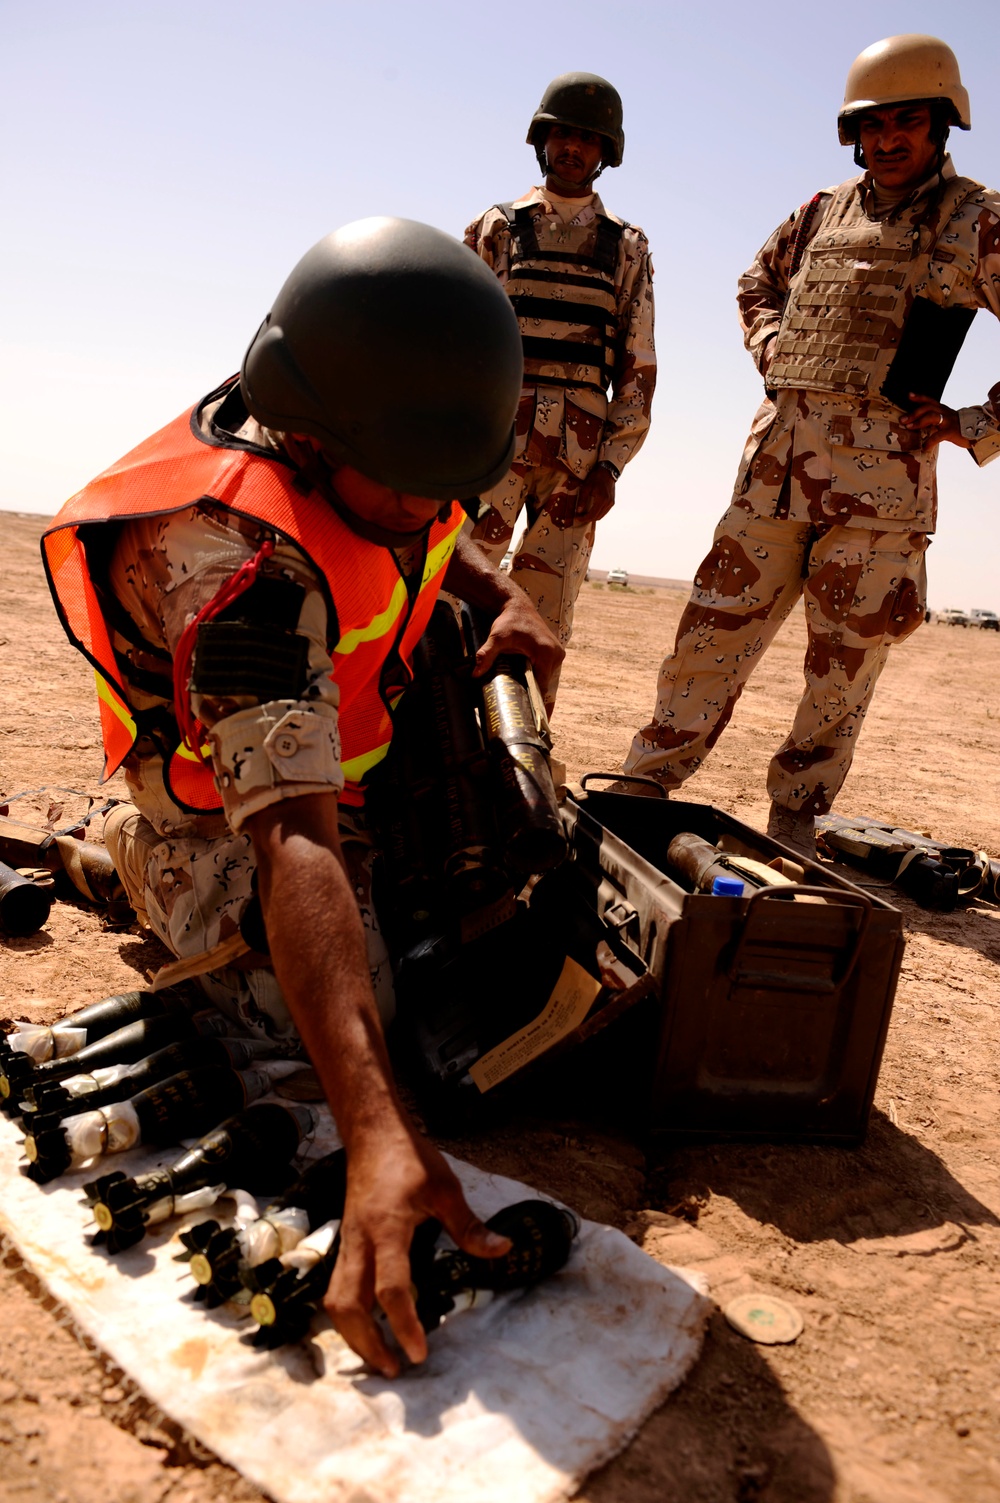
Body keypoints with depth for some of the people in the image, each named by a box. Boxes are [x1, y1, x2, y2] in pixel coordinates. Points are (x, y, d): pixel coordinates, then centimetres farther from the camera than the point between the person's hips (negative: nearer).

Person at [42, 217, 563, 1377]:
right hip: (230, 814, -7)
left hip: (358, 746, 8)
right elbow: (295, 843, -49)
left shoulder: (373, 445, -15)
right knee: (334, 1034, -20)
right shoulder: (241, 557, -39)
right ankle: (134, 860, 7)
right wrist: (378, 1134, -56)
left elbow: (436, 533, 12)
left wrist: (504, 597, -12)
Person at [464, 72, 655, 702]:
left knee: (546, 614, 0)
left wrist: (610, 467, -3)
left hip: (582, 446, 1)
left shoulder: (627, 247, 15)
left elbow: (639, 368, 9)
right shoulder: (498, 227, 14)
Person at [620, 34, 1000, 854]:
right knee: (719, 620, 2)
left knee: (846, 657, 2)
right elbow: (757, 283, 35)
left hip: (882, 471, -3)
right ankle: (647, 779, 11)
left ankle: (796, 815, 14)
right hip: (777, 456, 4)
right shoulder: (824, 212, 16)